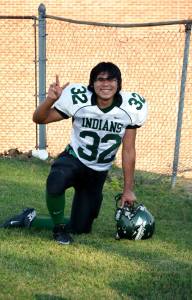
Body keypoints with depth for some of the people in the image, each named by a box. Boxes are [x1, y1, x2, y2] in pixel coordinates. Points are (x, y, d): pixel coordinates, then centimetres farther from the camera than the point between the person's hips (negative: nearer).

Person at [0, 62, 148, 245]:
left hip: (97, 173, 3)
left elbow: (128, 151, -6)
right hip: (73, 159, -3)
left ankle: (31, 219, 30)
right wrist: (51, 99, -34)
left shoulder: (130, 108, -17)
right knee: (56, 182, -39)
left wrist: (128, 189, -3)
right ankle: (59, 228, -9)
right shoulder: (78, 99, -22)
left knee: (80, 228, 7)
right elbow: (39, 119, -13)